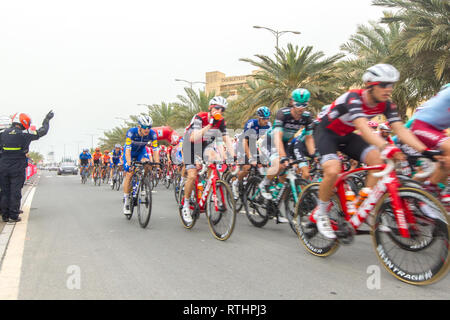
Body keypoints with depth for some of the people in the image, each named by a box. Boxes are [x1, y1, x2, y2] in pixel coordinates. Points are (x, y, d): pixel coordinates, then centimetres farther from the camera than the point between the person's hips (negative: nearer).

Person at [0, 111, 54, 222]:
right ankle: (13, 216, 3)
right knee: (15, 192, 1)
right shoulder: (25, 135, -7)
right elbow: (42, 131, 4)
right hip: (17, 168, -4)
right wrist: (47, 120, 18)